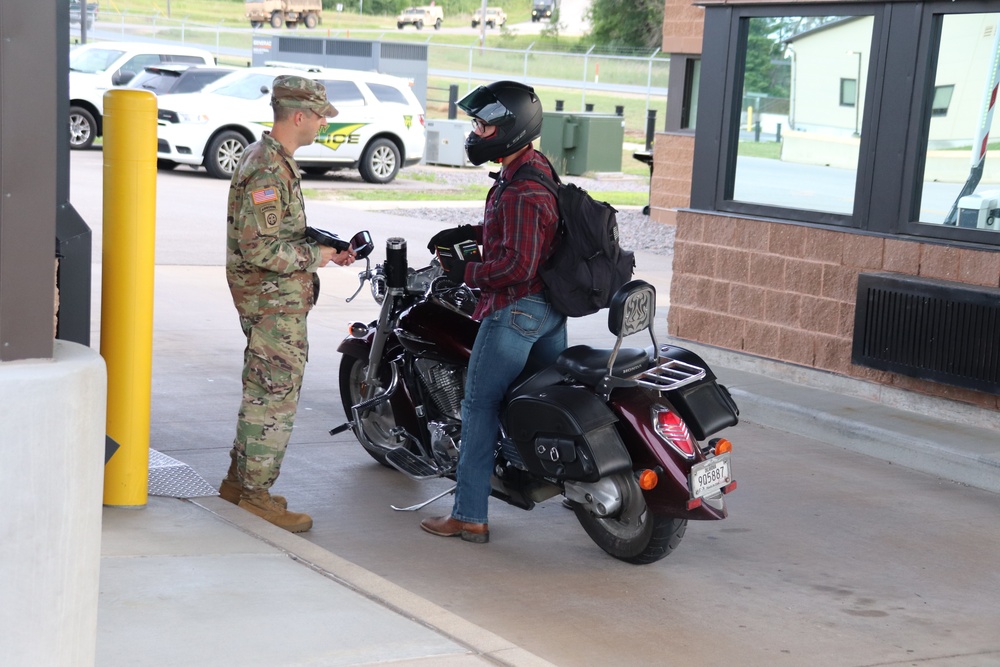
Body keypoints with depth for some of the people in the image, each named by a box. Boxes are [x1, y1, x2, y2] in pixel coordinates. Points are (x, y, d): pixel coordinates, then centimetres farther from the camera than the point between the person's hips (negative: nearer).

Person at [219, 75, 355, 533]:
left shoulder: (268, 159, 15)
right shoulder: (267, 170, -20)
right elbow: (259, 247, -26)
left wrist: (325, 249, 12)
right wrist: (315, 256, -15)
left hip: (277, 300, 11)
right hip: (276, 304, -11)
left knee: (262, 392, 18)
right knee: (276, 397, -4)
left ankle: (240, 480, 27)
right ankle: (256, 491, 3)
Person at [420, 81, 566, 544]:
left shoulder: (522, 191, -23)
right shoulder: (537, 167, 10)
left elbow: (518, 264, -27)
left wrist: (467, 273, -15)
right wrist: (472, 232, 14)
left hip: (515, 309, -10)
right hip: (551, 307, 10)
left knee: (480, 407, -3)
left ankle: (469, 517, 0)